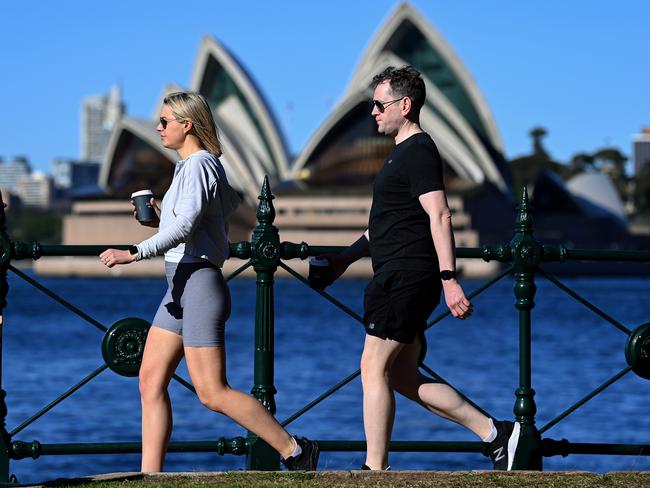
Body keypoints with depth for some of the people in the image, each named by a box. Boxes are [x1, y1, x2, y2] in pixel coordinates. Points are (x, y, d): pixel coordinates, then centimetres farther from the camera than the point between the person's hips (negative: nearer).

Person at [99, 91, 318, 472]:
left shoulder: (199, 164, -12)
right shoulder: (194, 165, 18)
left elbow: (185, 227, -24)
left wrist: (134, 253, -28)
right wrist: (158, 219, 16)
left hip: (200, 283, -10)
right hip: (180, 287, 10)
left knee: (212, 392, -10)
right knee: (151, 381, 5)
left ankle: (296, 451, -4)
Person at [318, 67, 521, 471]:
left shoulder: (418, 151, -11)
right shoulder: (405, 152, 21)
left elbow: (439, 216, -20)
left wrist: (449, 278, -27)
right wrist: (346, 258, 30)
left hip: (405, 277, -11)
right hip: (399, 277, 11)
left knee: (374, 369, -7)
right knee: (403, 378, 10)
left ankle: (375, 470, -3)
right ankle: (495, 433, 9)